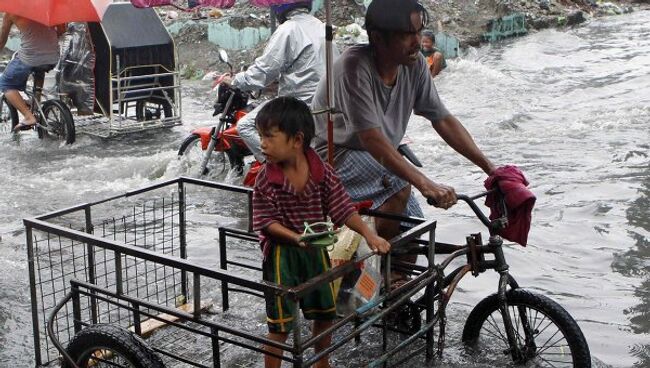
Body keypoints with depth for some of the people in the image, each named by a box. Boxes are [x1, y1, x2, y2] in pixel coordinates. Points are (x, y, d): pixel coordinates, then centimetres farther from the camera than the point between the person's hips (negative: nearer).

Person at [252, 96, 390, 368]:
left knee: (325, 313, 19)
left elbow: (343, 209, -6)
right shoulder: (266, 178, -16)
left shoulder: (322, 172, -10)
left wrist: (369, 235, -16)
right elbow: (266, 221, -15)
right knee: (280, 323, 0)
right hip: (282, 252, -4)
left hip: (316, 250, 4)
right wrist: (295, 237, -30)